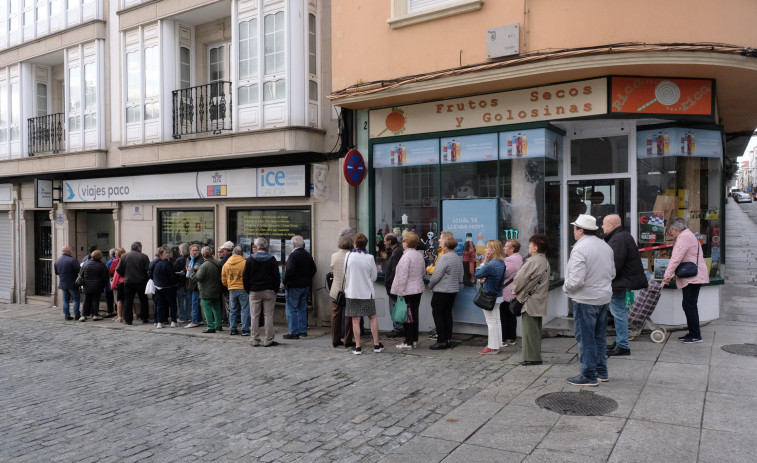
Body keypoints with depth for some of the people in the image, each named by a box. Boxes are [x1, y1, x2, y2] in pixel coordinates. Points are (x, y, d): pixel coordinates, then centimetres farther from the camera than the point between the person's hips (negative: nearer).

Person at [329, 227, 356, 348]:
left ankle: (335, 340, 17)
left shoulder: (334, 256, -4)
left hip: (336, 291, 3)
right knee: (349, 316, 7)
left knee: (336, 316, 12)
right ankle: (348, 341, 11)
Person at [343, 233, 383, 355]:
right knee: (372, 317, 13)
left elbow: (344, 273, 5)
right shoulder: (369, 258, -7)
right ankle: (376, 344, 16)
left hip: (352, 292, 0)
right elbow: (374, 277, 2)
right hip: (367, 292, 0)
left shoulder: (348, 256, -6)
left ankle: (358, 347, 6)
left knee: (355, 320, 4)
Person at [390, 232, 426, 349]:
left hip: (408, 291, -8)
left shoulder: (406, 256, -18)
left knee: (407, 316, -1)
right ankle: (414, 340, 20)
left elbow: (403, 276, -19)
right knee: (414, 314, 14)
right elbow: (423, 272, 17)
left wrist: (400, 292, -15)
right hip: (418, 290, 8)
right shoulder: (420, 255, 7)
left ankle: (409, 342, 4)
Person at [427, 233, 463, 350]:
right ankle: (448, 339, 16)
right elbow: (460, 276, 14)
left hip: (442, 291, -8)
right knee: (447, 314, 13)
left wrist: (430, 285, -2)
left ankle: (441, 341, 1)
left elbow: (436, 275, -18)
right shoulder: (458, 257, 9)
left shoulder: (444, 258, -18)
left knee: (437, 314, 1)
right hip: (454, 290, 8)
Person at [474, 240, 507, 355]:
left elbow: (477, 274, -14)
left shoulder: (490, 264, -25)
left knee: (491, 322, 0)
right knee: (497, 321, 15)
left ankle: (492, 347, 8)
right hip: (498, 296, 9)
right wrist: (485, 279, -1)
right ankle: (497, 345, 24)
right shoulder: (502, 263, 3)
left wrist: (484, 261, -12)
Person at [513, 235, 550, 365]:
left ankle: (532, 357, 1)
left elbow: (520, 279, -18)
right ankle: (536, 355, 23)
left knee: (529, 330, -3)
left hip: (529, 301, -9)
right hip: (539, 300, 9)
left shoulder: (532, 261, -19)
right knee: (536, 329, 15)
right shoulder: (545, 261, 11)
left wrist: (515, 291, 1)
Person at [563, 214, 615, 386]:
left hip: (585, 300, -8)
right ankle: (601, 372, 27)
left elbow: (576, 280, -24)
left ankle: (589, 376, 8)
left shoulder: (580, 249, -20)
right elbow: (612, 273, 16)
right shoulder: (606, 246, 7)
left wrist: (566, 287, -6)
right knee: (599, 337, 18)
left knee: (586, 338, 2)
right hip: (604, 298, 8)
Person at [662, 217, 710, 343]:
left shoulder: (684, 237, -14)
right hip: (691, 277, 11)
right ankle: (693, 333, 20)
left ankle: (696, 335, -3)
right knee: (689, 305, 14)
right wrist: (672, 274, 15)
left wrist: (667, 275, -19)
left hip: (692, 277, -11)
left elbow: (676, 259, -21)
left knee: (689, 305, -7)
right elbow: (679, 259, 21)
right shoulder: (687, 236, 21)